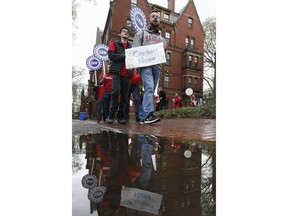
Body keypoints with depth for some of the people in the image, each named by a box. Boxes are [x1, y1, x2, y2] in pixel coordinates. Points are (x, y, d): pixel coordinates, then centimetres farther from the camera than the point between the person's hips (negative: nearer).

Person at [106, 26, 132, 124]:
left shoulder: (131, 46, 21)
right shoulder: (114, 43, 14)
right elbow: (111, 55, -2)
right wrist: (125, 56, -8)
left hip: (127, 74, 3)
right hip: (117, 72, -3)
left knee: (124, 95, -2)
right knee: (116, 91, -18)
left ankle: (121, 116, 6)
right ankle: (111, 115, -8)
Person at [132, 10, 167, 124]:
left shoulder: (161, 38, 28)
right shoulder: (141, 33, 15)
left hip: (157, 66, 5)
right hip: (145, 65, -5)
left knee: (151, 91, 1)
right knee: (149, 88, -25)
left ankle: (142, 116, 7)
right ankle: (148, 114, -33)